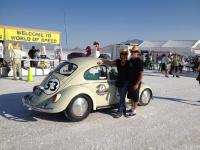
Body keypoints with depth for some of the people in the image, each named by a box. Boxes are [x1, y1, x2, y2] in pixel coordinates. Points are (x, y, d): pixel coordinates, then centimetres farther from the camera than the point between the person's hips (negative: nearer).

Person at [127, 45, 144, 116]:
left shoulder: (139, 61, -17)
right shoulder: (131, 60, 7)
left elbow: (141, 74, -19)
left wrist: (137, 84, -21)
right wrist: (128, 80, 15)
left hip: (135, 82, -8)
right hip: (130, 81, 8)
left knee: (135, 97, 4)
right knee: (131, 96, 18)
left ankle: (134, 111, 16)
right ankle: (132, 108, 34)